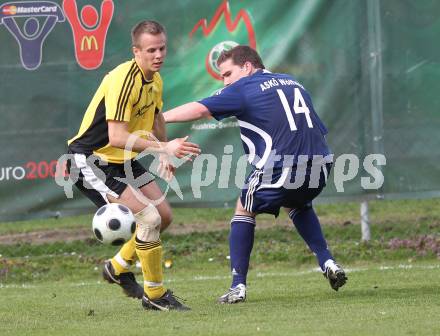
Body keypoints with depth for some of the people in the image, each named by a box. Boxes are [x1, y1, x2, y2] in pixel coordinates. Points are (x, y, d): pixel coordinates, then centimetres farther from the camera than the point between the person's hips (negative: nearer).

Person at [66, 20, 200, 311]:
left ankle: (118, 267, 30)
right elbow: (116, 137, -33)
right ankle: (154, 295, -5)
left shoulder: (155, 80, 4)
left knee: (164, 216, 10)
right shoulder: (123, 80, -26)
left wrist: (165, 155, 16)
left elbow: (156, 116, 26)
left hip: (123, 161, 10)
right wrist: (163, 147, -36)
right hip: (91, 161, -10)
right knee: (149, 218, -18)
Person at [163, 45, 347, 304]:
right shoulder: (291, 82, 23)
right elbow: (320, 129, 24)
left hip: (280, 168, -6)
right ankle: (327, 262, 19)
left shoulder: (244, 88, 2)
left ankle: (238, 286, 8)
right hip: (319, 165, 6)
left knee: (244, 211, 16)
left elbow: (200, 109, -6)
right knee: (298, 205, 35)